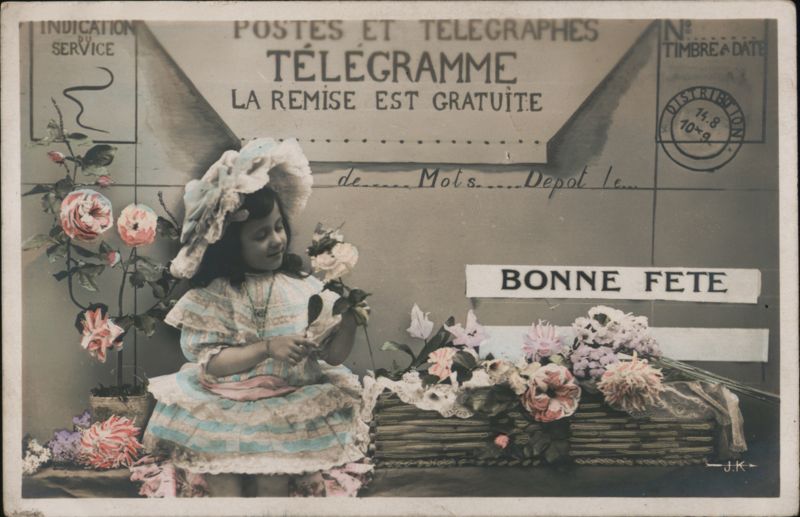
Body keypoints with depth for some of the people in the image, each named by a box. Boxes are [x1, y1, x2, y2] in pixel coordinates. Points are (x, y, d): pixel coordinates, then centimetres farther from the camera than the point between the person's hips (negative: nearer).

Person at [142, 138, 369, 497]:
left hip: (290, 408, 1)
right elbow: (209, 363, -10)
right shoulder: (212, 295, -3)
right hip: (225, 410, -1)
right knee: (225, 486, -14)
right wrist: (266, 348, -21)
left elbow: (333, 355, -1)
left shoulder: (303, 286, 1)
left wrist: (349, 316, -19)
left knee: (273, 483, -15)